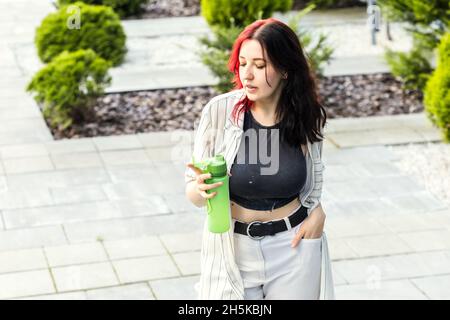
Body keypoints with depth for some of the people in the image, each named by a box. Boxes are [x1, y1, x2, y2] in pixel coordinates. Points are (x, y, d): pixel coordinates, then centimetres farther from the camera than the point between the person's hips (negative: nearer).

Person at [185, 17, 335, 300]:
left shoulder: (307, 115, -7)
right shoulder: (219, 110, -14)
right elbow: (193, 191, -8)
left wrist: (317, 213, -5)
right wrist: (201, 189, -30)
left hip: (293, 247, 1)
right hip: (234, 248, -1)